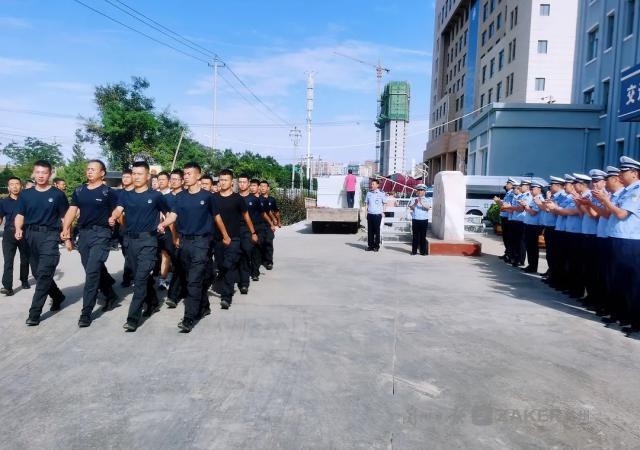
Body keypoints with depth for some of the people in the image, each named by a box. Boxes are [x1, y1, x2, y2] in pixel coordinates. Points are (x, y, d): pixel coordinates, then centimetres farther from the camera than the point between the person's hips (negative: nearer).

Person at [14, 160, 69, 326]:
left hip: (49, 235, -4)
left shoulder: (57, 194, 1)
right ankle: (58, 296, 34)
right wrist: (19, 229, -10)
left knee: (43, 274, -10)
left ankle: (34, 313, -7)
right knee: (37, 273, 12)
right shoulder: (25, 194, 10)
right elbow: (20, 215, 9)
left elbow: (65, 216, 3)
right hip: (30, 236, 5)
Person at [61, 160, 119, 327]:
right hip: (83, 233, 6)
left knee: (92, 272, -10)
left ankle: (86, 312, -5)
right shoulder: (79, 191, 10)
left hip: (101, 234, -5)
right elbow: (72, 211, 6)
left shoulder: (109, 192, -4)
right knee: (96, 270, 14)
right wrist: (65, 231, -2)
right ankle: (110, 295, 36)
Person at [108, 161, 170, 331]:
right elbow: (119, 209, -9)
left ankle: (133, 318, -10)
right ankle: (152, 303, 35)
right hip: (130, 240, 5)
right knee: (140, 277, 15)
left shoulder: (156, 195, 1)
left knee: (140, 278, -10)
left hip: (148, 241, -5)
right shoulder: (126, 195, 10)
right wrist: (113, 217, -28)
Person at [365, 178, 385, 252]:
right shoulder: (369, 193, 7)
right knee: (370, 231, 6)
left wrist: (381, 210, 0)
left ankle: (376, 246, 11)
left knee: (377, 231, 3)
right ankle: (370, 245, 15)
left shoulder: (381, 194, -2)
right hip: (370, 214, 3)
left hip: (377, 215, -3)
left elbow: (383, 204, 8)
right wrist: (367, 211, 6)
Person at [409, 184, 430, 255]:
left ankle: (423, 251, 8)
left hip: (424, 220, -1)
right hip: (415, 220, 1)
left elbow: (428, 207, -13)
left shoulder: (426, 200, 6)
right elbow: (411, 208, -4)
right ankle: (414, 251, 9)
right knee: (415, 236, 3)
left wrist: (421, 203, -28)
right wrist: (415, 203, -22)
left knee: (423, 236, 2)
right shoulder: (414, 199, 9)